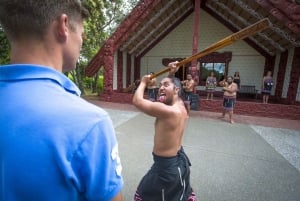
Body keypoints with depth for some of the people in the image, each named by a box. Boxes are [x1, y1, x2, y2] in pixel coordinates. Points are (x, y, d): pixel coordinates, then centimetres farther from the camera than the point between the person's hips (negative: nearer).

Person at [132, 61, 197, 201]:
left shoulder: (168, 111, -32)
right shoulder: (180, 106, -5)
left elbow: (137, 100, -26)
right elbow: (170, 90, 16)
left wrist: (143, 82, -9)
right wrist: (172, 74, 0)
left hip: (166, 165, -8)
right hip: (179, 160, 9)